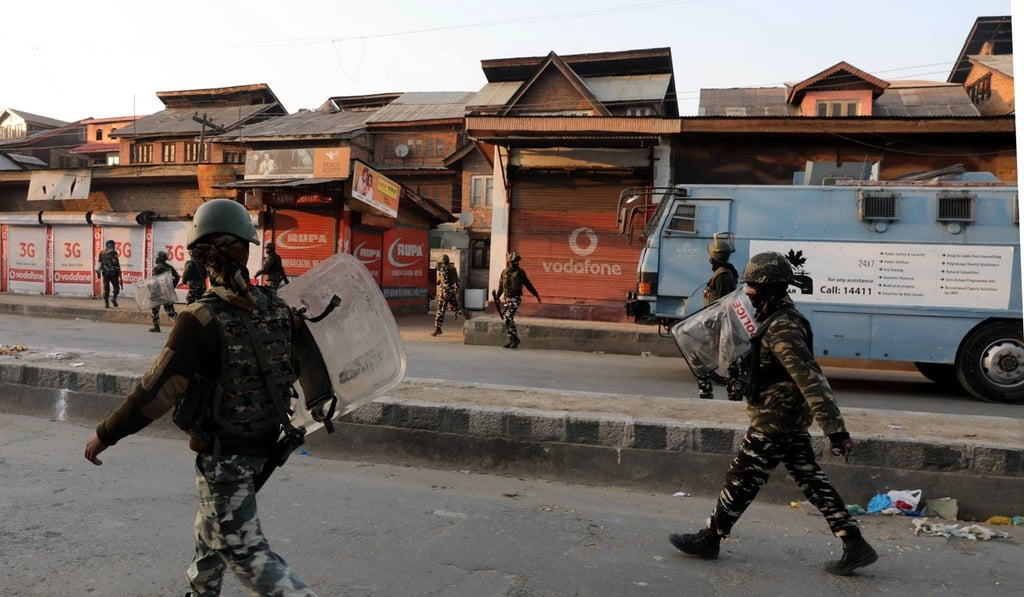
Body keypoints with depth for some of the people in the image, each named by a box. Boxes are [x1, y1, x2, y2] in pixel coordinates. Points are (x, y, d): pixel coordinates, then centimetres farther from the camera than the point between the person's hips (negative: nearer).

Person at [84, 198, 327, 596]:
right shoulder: (278, 307, -5)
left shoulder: (200, 320, -22)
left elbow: (158, 391, -19)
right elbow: (312, 368, 1)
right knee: (213, 528, 28)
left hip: (223, 452, -7)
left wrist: (105, 435, -6)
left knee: (244, 550, 3)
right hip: (263, 444, 7)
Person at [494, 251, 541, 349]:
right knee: (508, 319, 6)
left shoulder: (520, 272, -1)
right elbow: (500, 286, 19)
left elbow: (528, 284, 4)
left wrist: (536, 295, 7)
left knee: (508, 317, -18)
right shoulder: (504, 272, 10)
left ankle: (514, 339, -11)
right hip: (506, 298, 5)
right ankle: (513, 340, 16)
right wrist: (497, 297, 19)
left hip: (515, 298, -5)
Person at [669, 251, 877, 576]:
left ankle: (708, 540, 18)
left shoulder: (781, 330, -24)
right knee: (813, 482, 13)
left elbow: (811, 381, -28)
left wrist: (836, 430, -29)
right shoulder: (782, 318, 8)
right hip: (793, 421, 10)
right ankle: (855, 546, 18)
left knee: (741, 481, 3)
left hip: (773, 422, -10)